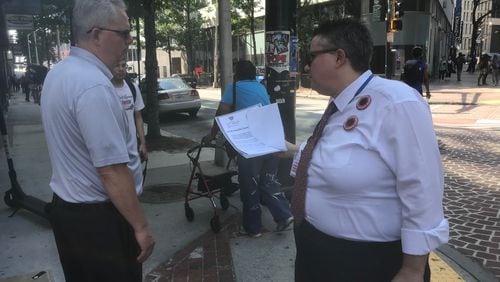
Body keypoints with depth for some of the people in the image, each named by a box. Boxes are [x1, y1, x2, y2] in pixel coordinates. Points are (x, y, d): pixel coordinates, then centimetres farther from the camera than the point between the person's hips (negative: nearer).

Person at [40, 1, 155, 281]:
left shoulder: (59, 72, 5)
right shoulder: (94, 86, -27)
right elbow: (112, 171, -28)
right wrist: (141, 226, -20)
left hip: (66, 207, 9)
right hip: (97, 217, -9)